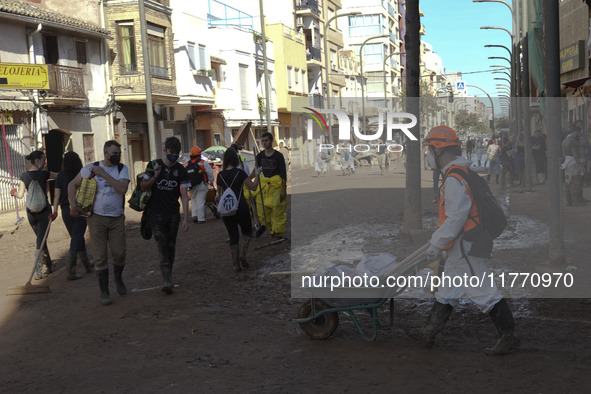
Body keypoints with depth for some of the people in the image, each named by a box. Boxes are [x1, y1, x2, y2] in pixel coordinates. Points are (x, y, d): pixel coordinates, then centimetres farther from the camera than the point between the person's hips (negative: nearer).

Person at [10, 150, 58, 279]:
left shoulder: (23, 176, -1)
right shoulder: (44, 174, -10)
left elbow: (20, 195, -3)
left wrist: (14, 192, 18)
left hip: (31, 212, 4)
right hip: (44, 211, -4)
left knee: (41, 239, 18)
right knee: (40, 241, -1)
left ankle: (49, 265, 28)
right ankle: (37, 271, -6)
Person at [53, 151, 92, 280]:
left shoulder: (61, 176, -1)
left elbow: (57, 194, -4)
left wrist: (54, 210, -2)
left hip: (66, 212, 3)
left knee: (76, 238, 17)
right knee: (77, 239, -2)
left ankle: (87, 266, 29)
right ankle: (70, 270, -13)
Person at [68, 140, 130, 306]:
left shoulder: (122, 169, 1)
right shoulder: (91, 168, -1)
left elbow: (123, 189, -17)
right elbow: (72, 185, 8)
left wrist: (104, 174, -17)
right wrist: (73, 205, -4)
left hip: (117, 218, 1)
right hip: (97, 218, -1)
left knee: (119, 253, 0)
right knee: (100, 256, -1)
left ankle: (118, 279, 31)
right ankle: (104, 292, 8)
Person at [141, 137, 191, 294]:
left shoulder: (181, 170, 1)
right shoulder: (153, 165, -2)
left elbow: (184, 196, -2)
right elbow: (143, 187, 2)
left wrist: (186, 218, -8)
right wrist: (155, 176, -16)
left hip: (173, 214, 2)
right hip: (156, 214, -2)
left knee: (171, 247, 8)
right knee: (162, 247, -13)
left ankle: (168, 279, 21)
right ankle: (168, 281, -21)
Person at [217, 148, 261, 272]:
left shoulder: (220, 175, 4)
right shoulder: (239, 173, -9)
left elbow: (219, 194, 14)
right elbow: (253, 187, -8)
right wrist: (256, 175, 6)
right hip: (241, 207, -3)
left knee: (233, 236, 10)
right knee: (247, 232, 15)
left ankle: (236, 264, 7)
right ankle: (242, 253, -8)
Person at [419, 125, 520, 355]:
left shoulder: (454, 179, -20)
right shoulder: (463, 173, 14)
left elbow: (456, 218, -25)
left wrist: (436, 244, -18)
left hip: (466, 247, -11)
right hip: (461, 248, 11)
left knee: (484, 292, -4)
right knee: (447, 291, 17)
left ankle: (508, 337, 5)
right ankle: (429, 332, 27)